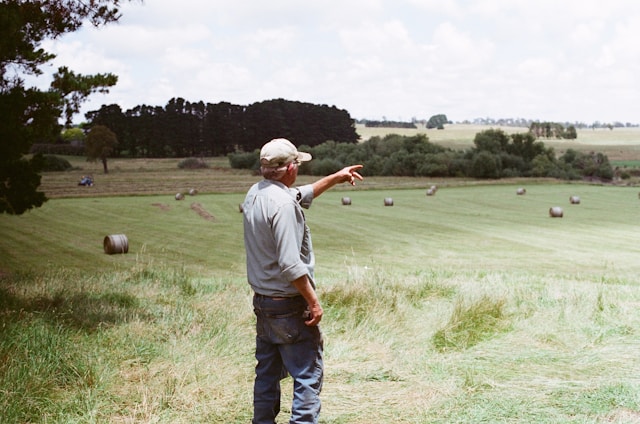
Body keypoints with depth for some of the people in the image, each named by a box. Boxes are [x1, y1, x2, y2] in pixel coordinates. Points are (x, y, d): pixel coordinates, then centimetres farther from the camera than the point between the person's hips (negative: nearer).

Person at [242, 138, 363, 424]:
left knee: (267, 373, 17)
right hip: (289, 306, -9)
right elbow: (290, 265, -25)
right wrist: (314, 301, -16)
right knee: (308, 374, -2)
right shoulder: (282, 204, -21)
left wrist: (335, 178, 31)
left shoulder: (255, 194, 6)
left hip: (262, 302, 9)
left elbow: (302, 195, 25)